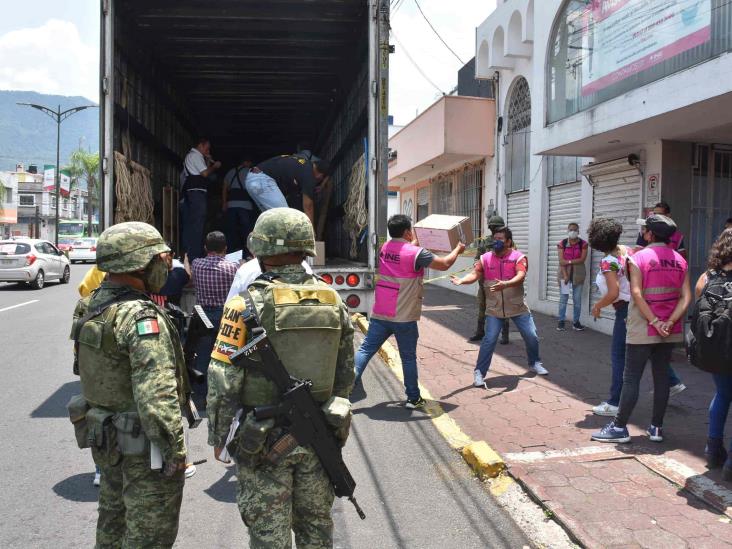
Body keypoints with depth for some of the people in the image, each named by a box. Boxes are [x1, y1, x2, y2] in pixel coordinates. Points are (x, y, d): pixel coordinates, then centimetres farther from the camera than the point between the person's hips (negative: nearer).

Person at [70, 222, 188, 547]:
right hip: (142, 445, -9)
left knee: (114, 516, 27)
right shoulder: (142, 317, -25)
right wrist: (174, 448, -22)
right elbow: (156, 394, -29)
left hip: (103, 436, 9)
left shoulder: (90, 306, 3)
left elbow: (90, 370, 12)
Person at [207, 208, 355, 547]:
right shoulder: (333, 300, -1)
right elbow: (345, 374, 6)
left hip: (265, 440, -4)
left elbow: (224, 380, -14)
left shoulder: (249, 304, -15)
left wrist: (218, 435, -1)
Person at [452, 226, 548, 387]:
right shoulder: (485, 258, -3)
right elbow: (475, 274, -14)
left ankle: (535, 363, 35)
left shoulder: (518, 257, -9)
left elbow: (520, 276, -25)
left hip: (518, 307, 0)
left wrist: (505, 284, -44)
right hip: (494, 309, 0)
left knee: (531, 336, 9)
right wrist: (461, 280, -35)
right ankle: (479, 372, 3)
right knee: (489, 340, -7)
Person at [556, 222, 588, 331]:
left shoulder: (583, 244, 3)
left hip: (578, 274, 0)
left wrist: (568, 261, -14)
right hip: (564, 274, 0)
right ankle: (561, 321, 7)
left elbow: (582, 259, -8)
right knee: (563, 298, 1)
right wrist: (565, 275, -13)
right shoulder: (562, 244, 2)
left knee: (577, 299, 3)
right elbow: (561, 261, -5)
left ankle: (576, 321, 11)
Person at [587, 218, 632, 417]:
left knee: (619, 355, -1)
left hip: (625, 309, -8)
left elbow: (613, 293, -24)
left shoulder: (607, 262, -19)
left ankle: (615, 404, 5)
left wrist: (597, 306, -8)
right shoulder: (626, 250, 3)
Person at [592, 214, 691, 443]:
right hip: (669, 331, 5)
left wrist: (654, 322, -16)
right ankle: (656, 427, 18)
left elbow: (637, 294, -19)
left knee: (631, 378, 0)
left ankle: (619, 427, 5)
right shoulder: (680, 260, 5)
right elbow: (686, 297, -3)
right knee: (661, 376, 12)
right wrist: (669, 322, -9)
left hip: (643, 330, -5)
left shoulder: (639, 257, -10)